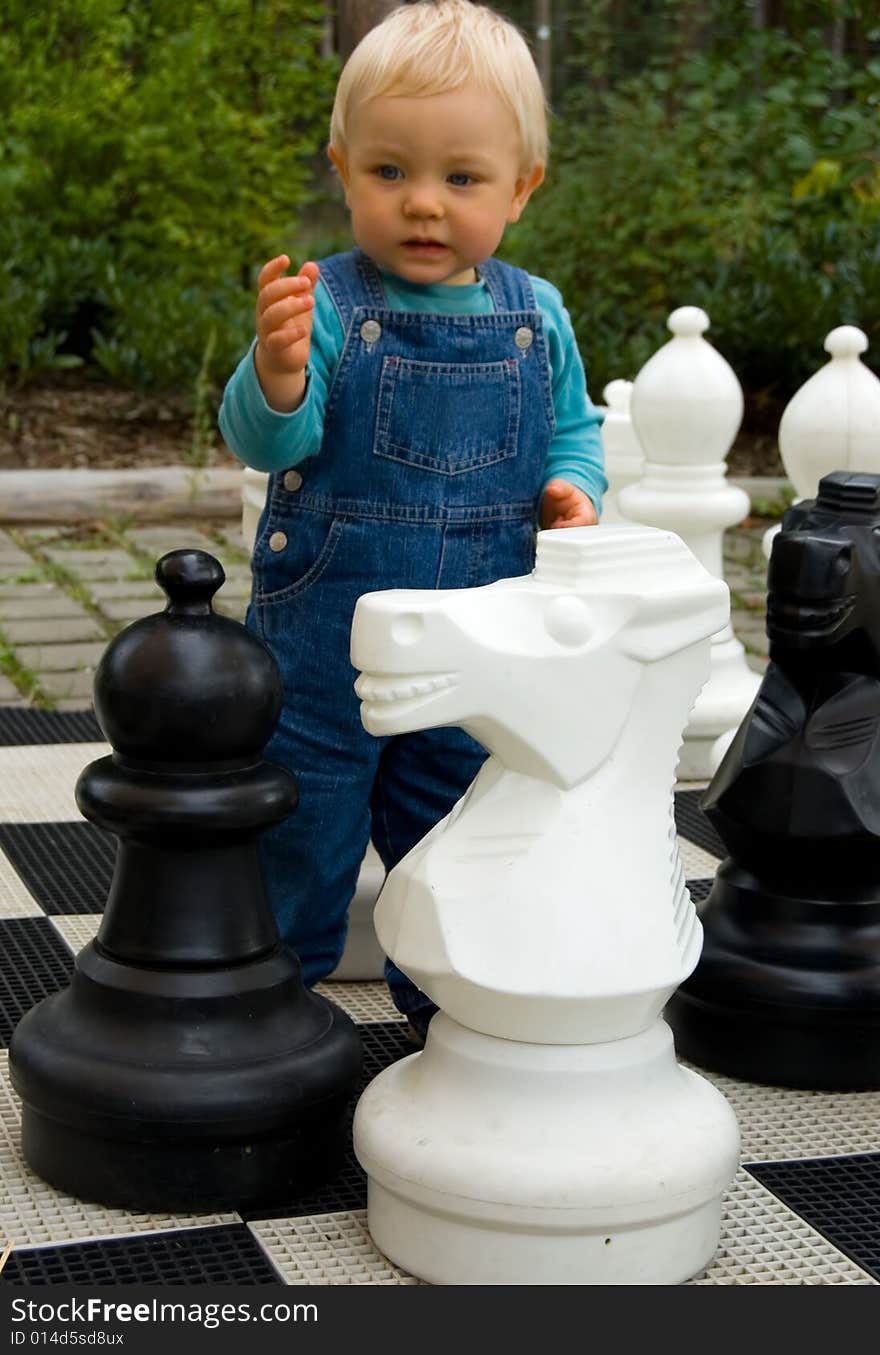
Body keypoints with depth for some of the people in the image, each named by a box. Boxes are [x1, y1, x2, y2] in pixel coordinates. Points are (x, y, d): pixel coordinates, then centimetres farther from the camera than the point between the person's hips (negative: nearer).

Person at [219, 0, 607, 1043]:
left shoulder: (534, 318, -1)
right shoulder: (326, 307, -13)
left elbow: (573, 427, 13)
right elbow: (264, 440, -22)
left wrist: (573, 487, -8)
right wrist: (276, 373, -44)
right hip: (323, 635, -3)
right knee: (300, 820, 10)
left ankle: (449, 1006, 38)